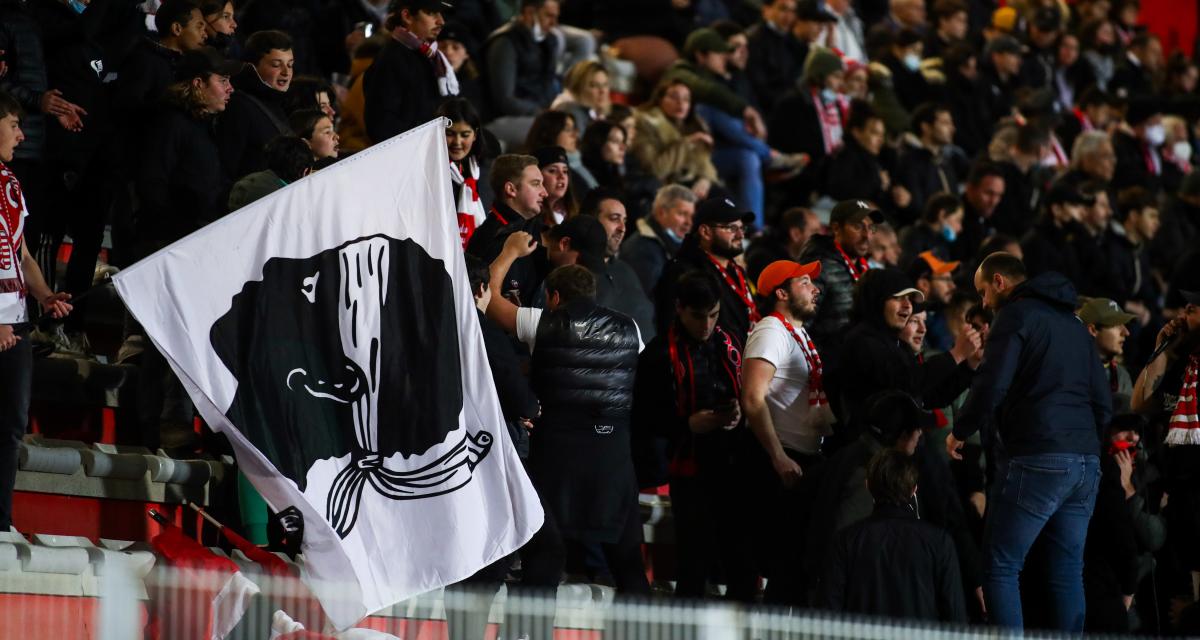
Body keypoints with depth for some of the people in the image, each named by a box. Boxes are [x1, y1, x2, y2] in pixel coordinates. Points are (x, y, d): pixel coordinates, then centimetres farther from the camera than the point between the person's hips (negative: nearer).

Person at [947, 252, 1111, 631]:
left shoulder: (1017, 315, -2)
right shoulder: (1074, 325, 22)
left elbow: (991, 386, -14)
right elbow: (1103, 405, 21)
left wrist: (959, 432, 0)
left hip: (1036, 459, -8)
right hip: (1085, 463, 8)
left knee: (1000, 567, -4)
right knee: (1067, 572, 9)